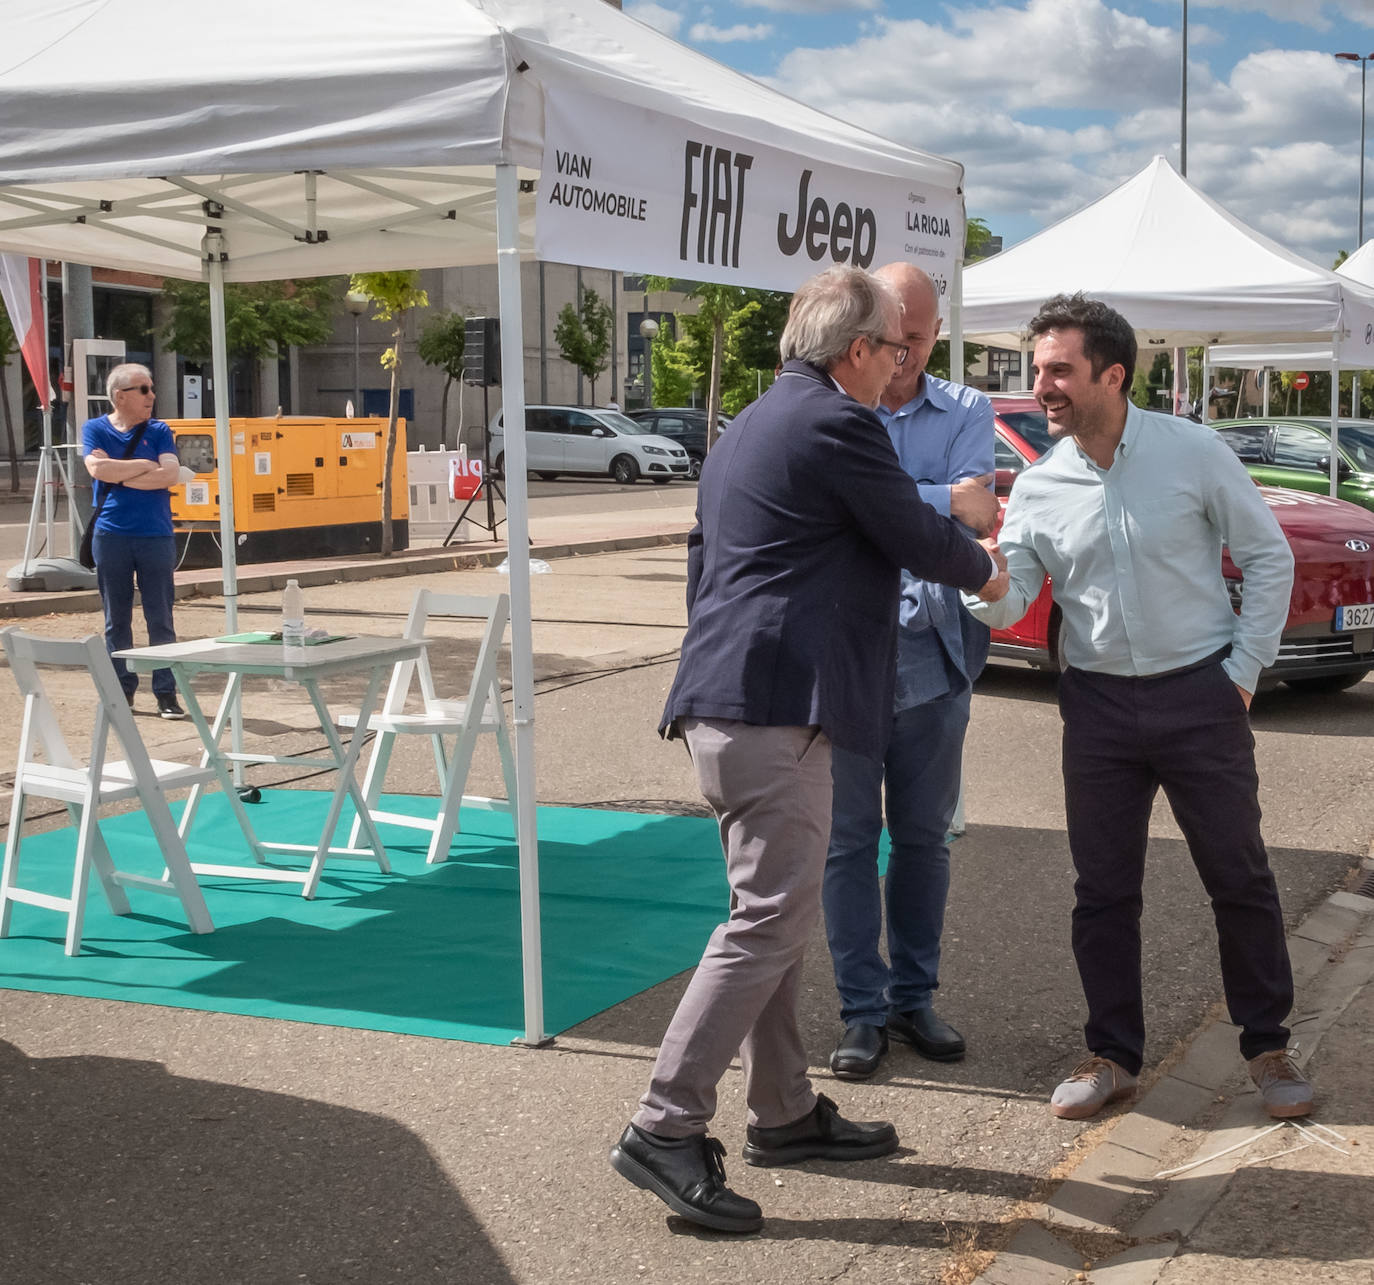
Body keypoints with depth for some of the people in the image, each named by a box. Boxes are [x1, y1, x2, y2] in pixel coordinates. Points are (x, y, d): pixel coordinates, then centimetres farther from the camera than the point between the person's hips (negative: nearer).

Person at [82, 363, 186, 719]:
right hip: (111, 537, 0)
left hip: (156, 536, 0)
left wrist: (119, 475, -9)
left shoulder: (158, 431, 6)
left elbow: (171, 474, -10)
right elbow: (97, 468, -14)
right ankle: (122, 690, 15)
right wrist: (145, 465, -8)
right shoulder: (94, 429, 4)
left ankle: (166, 693, 4)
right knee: (117, 620, 6)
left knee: (160, 619, 0)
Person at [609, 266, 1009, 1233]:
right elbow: (916, 535, -2)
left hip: (725, 700, 11)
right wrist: (983, 570, 18)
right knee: (771, 918, -9)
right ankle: (666, 1129, -9)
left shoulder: (752, 426, 22)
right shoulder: (838, 423, -9)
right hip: (775, 706, -11)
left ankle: (785, 1114, 24)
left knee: (777, 912, 16)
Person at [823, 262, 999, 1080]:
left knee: (925, 837, 11)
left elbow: (973, 516, -8)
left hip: (933, 657, 3)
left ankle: (915, 997, 25)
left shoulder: (967, 413, 6)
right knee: (851, 839, 4)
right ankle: (863, 1011, 15)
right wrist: (947, 504, -17)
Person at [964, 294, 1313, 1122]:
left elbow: (1269, 558, -1)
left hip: (1200, 693, -2)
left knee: (1241, 879, 7)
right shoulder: (1038, 487, 0)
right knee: (1104, 889, 7)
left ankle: (1269, 1045, 24)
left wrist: (1245, 669, -5)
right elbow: (1005, 604, -4)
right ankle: (1114, 1055, 20)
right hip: (1099, 704, 3)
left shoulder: (1194, 453, -8)